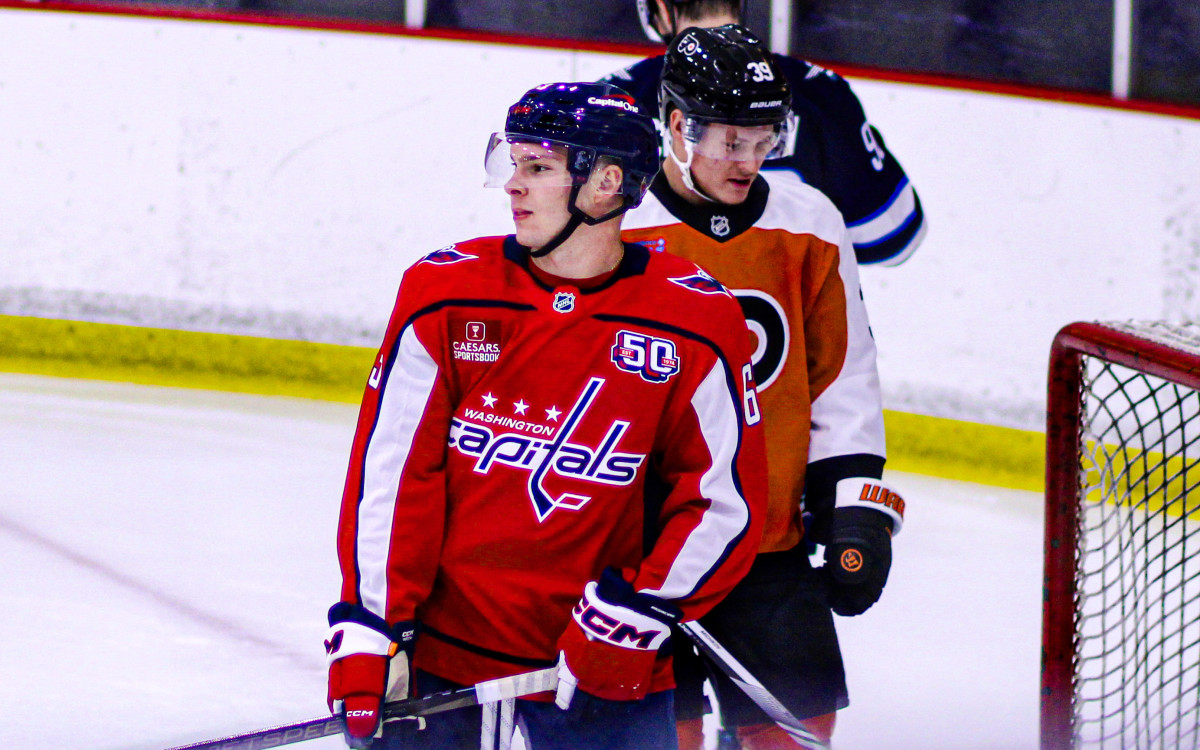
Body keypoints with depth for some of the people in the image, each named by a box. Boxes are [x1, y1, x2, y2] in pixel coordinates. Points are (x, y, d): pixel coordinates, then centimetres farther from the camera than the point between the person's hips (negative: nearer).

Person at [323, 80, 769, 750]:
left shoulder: (695, 326, -7)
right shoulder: (446, 297, -4)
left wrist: (637, 615, -11)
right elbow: (387, 472, -3)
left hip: (608, 663, -1)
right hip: (440, 642, 1)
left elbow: (727, 501, -2)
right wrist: (366, 631, -8)